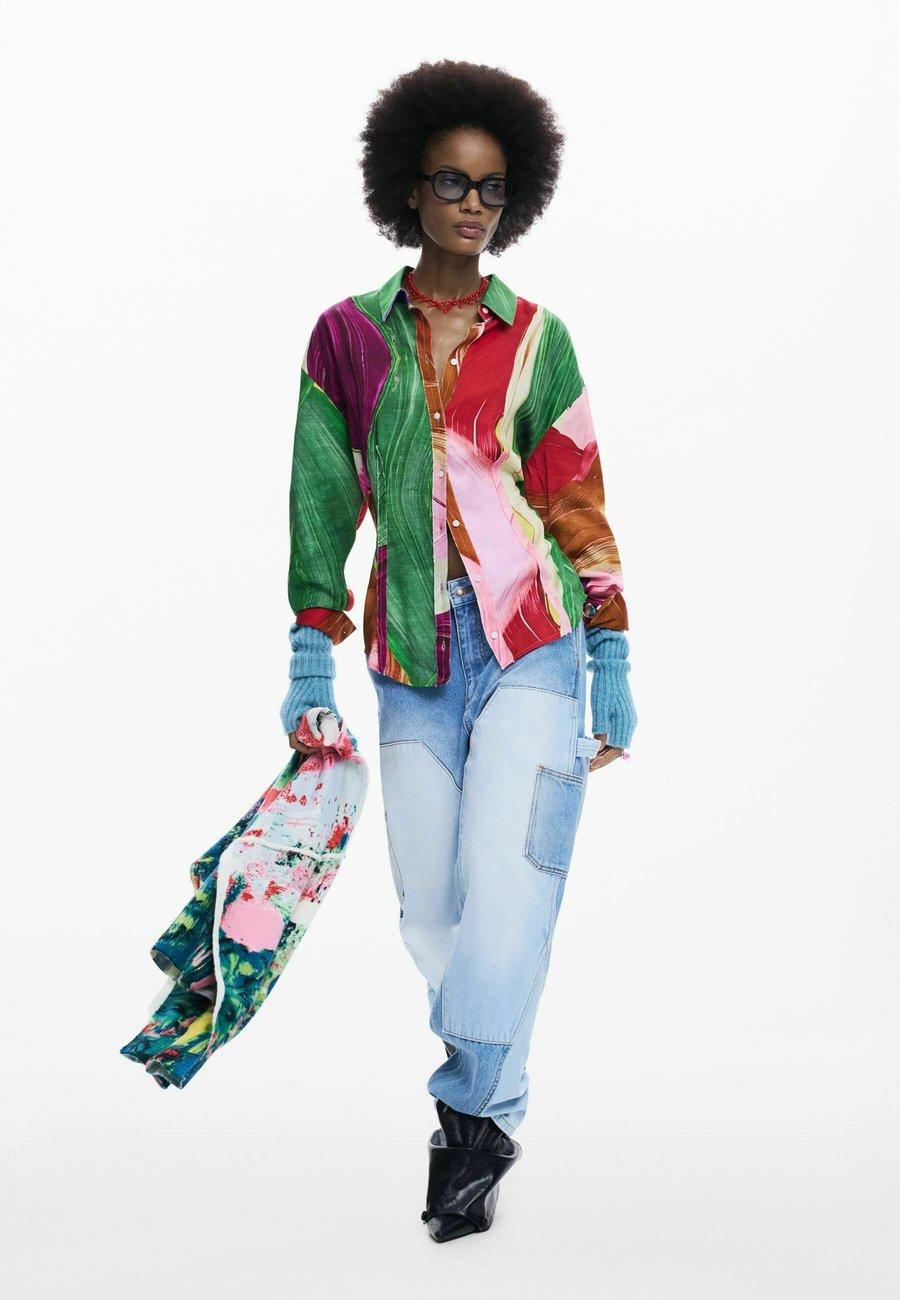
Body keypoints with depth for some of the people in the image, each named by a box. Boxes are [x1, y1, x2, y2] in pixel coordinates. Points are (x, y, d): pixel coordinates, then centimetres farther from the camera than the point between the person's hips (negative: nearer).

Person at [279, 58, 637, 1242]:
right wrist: (312, 655, 1)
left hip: (531, 649, -1)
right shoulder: (350, 335, 7)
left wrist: (613, 665, 3)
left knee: (507, 885, -13)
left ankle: (474, 1116, -2)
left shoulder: (536, 338, 5)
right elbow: (324, 502, 7)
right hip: (412, 658, 2)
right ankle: (493, 1087, 26)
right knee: (428, 910, 5)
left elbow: (579, 505, 6)